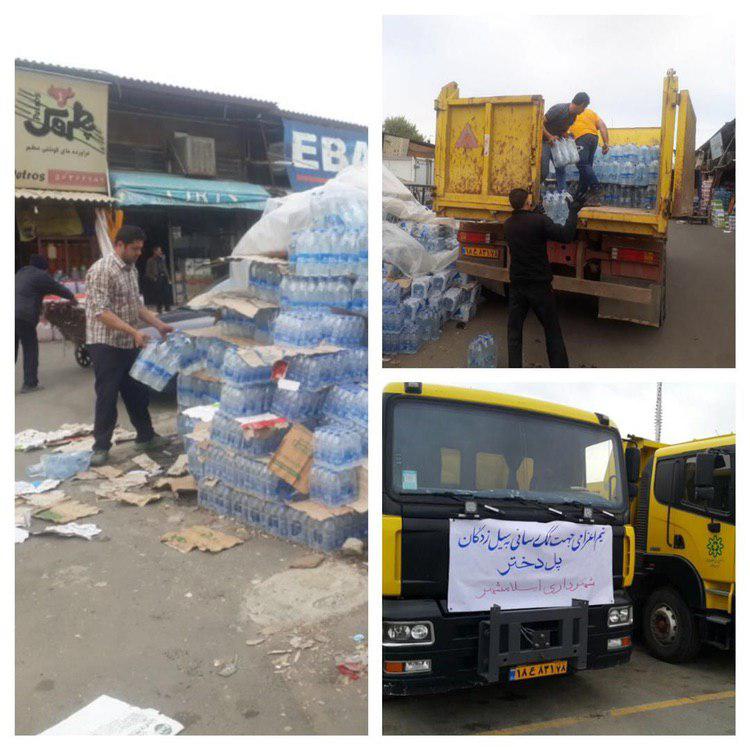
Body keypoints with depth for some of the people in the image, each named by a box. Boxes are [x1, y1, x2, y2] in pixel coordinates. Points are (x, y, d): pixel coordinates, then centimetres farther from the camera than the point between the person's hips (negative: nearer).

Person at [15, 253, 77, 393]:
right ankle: (30, 383, 4)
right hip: (23, 317, -7)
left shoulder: (21, 272, 23)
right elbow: (57, 288, 5)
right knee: (30, 349, 3)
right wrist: (72, 297, 22)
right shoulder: (40, 275, -1)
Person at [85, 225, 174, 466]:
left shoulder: (131, 269, 10)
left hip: (129, 344, 8)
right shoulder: (102, 270, -18)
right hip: (106, 345, -8)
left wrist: (159, 325, 9)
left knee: (137, 392, 16)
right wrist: (134, 331, -29)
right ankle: (101, 447, 12)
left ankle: (145, 437, 29)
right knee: (107, 397, 0)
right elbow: (101, 312, -24)